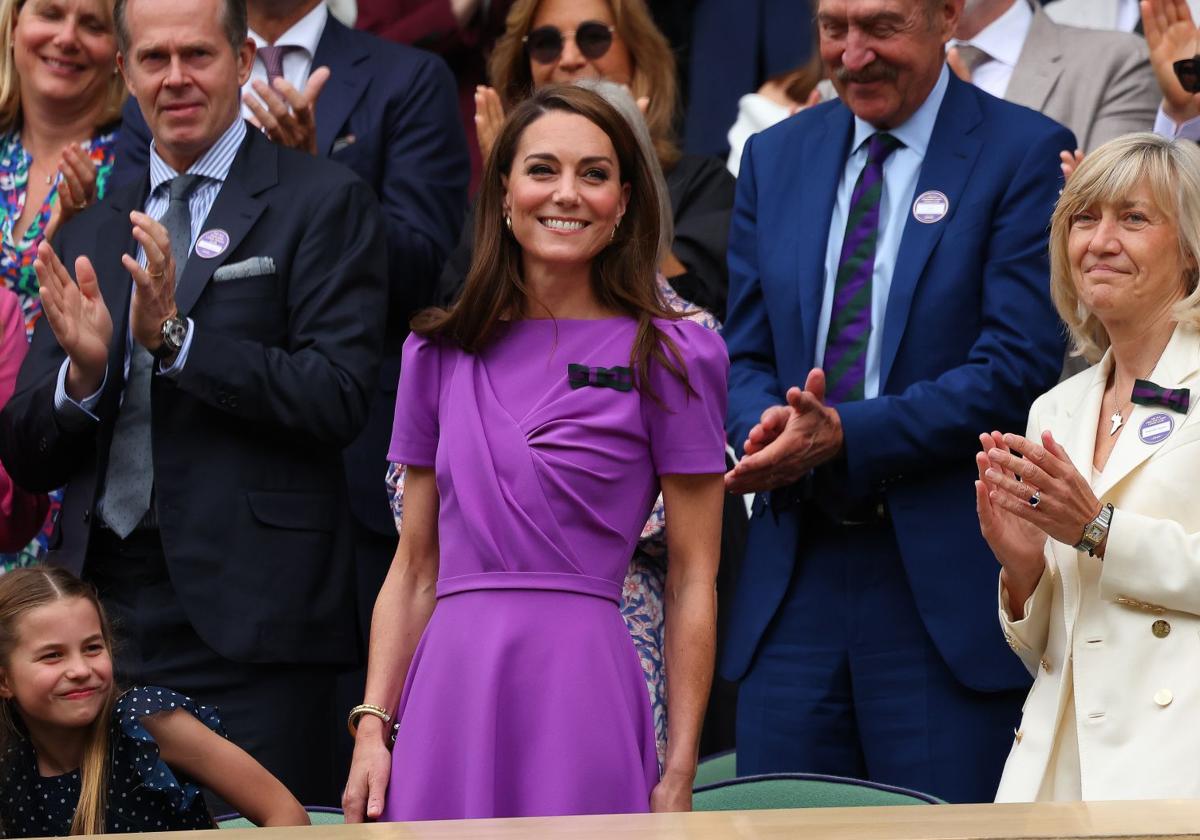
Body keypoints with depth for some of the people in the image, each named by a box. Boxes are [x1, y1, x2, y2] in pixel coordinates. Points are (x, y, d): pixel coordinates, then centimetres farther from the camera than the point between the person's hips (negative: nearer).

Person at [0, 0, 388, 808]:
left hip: (248, 623, -5)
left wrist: (177, 338, -17)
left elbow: (339, 400, -9)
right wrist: (82, 376, -7)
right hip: (103, 613, 5)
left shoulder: (325, 202, 2)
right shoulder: (89, 232, 17)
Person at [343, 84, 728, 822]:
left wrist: (680, 775, -6)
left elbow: (693, 581, -1)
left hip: (580, 690, -3)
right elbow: (414, 569, 14)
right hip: (450, 692, 3)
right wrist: (373, 726, 3)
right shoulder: (441, 353, 12)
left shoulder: (668, 358, 1)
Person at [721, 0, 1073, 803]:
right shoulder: (775, 157, 15)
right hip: (795, 580, 5)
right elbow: (746, 354, 14)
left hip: (948, 583, -5)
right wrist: (771, 428, -10)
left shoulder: (1027, 154, -3)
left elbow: (1020, 366, -11)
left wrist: (846, 436, -18)